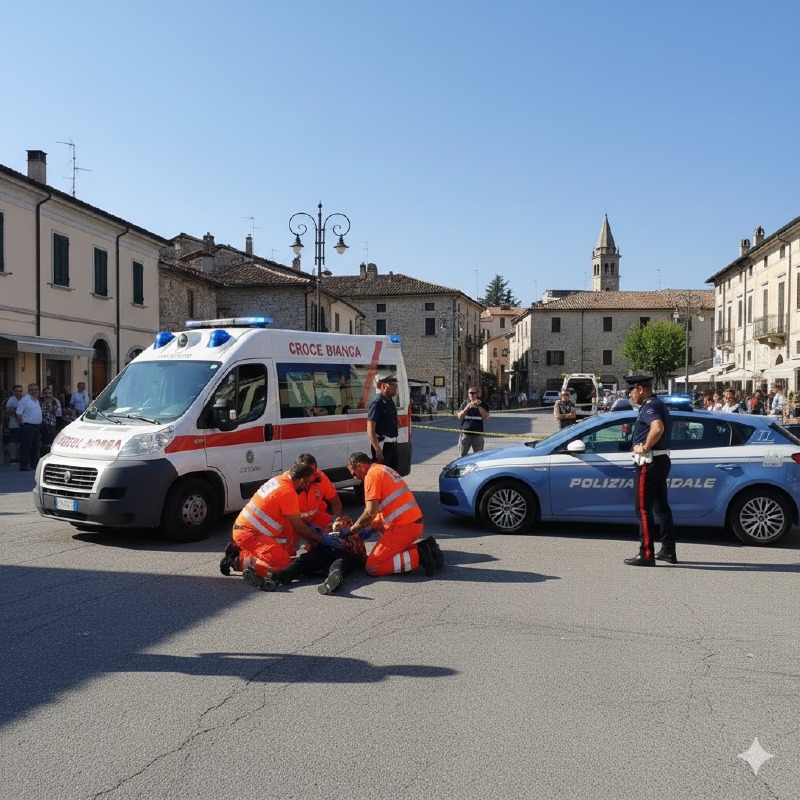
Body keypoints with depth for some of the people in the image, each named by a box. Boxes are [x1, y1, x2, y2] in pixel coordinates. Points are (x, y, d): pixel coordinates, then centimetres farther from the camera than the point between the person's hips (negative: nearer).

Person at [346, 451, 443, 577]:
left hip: (403, 526, -10)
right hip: (415, 522, 10)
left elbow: (370, 513, -15)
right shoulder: (384, 469, 21)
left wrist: (352, 530, -2)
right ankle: (424, 548, 9)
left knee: (372, 567, -8)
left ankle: (418, 556, -14)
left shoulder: (372, 475, -9)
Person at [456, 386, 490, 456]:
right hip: (465, 434, 1)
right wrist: (467, 407, -15)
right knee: (462, 455, 1)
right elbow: (459, 417, -2)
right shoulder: (465, 403, 7)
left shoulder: (483, 405, 4)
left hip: (478, 434, -1)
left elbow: (486, 418, -8)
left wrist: (479, 406, -15)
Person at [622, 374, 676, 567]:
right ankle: (668, 551, 21)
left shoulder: (650, 407, -16)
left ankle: (646, 555, -4)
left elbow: (657, 428, -35)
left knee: (643, 509, -6)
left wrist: (644, 447, -23)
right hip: (661, 460, 10)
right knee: (662, 507, 14)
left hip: (649, 463, -10)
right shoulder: (658, 404, 17)